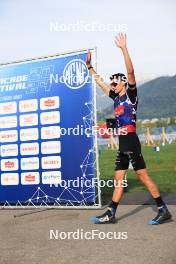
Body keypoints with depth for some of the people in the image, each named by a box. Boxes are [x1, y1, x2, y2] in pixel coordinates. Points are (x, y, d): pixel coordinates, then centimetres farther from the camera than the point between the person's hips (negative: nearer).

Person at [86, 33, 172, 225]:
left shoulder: (131, 94, -1)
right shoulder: (116, 98, 18)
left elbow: (130, 71, -15)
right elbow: (99, 82, 27)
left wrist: (123, 48, -20)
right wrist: (89, 66, 27)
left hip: (131, 141, -8)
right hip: (122, 144, 8)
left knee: (143, 176, -7)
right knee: (118, 179, 8)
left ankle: (163, 210, 0)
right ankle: (110, 214, 12)